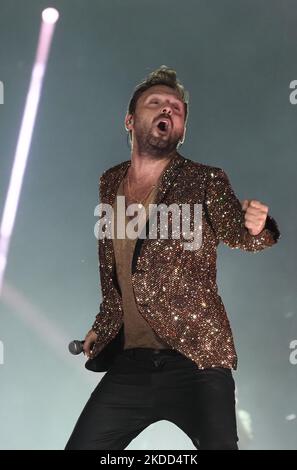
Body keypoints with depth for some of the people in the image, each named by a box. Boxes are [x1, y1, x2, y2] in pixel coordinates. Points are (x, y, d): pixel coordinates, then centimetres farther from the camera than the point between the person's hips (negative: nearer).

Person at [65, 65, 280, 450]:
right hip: (128, 363, 4)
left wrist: (253, 226, -36)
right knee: (80, 446, 6)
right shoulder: (109, 183, 10)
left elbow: (234, 231, -14)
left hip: (197, 361, -4)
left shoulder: (205, 182, -1)